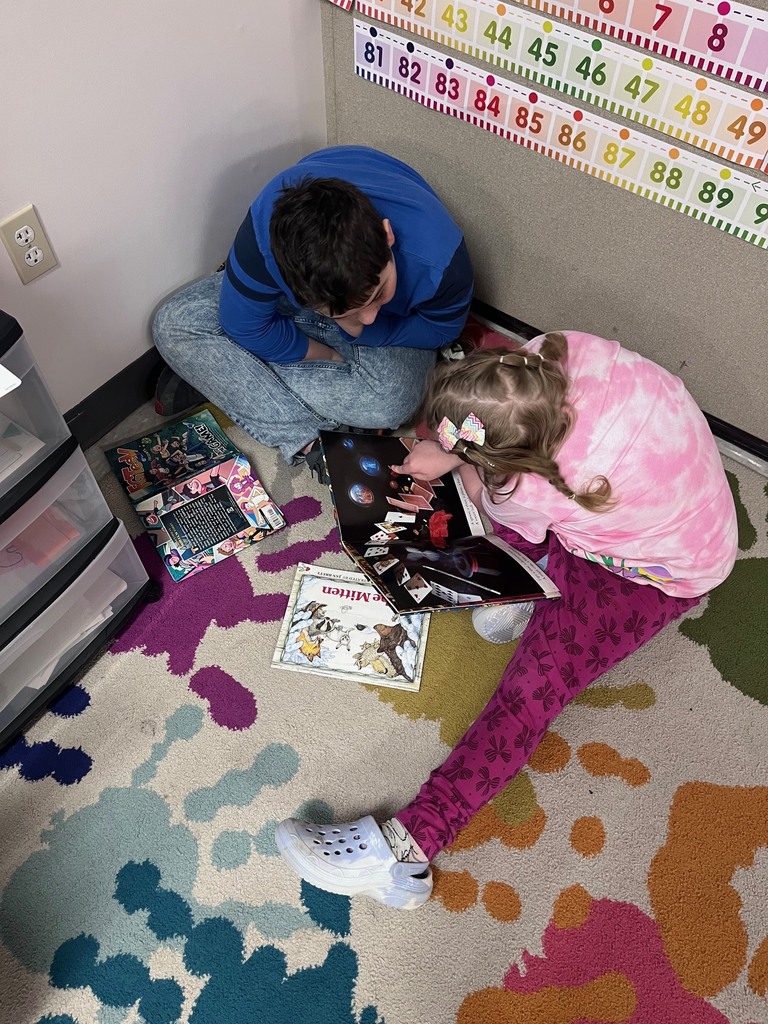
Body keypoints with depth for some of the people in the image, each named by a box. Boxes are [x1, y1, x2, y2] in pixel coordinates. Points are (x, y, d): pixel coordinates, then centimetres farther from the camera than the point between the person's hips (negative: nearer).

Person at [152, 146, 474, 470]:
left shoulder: (438, 259, -40)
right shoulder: (265, 227, -39)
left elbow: (442, 328, -16)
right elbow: (244, 327, -22)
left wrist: (360, 331, -27)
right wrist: (334, 358, -18)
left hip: (395, 323, 0)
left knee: (390, 401, -34)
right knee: (174, 324, -18)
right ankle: (302, 436, -17)